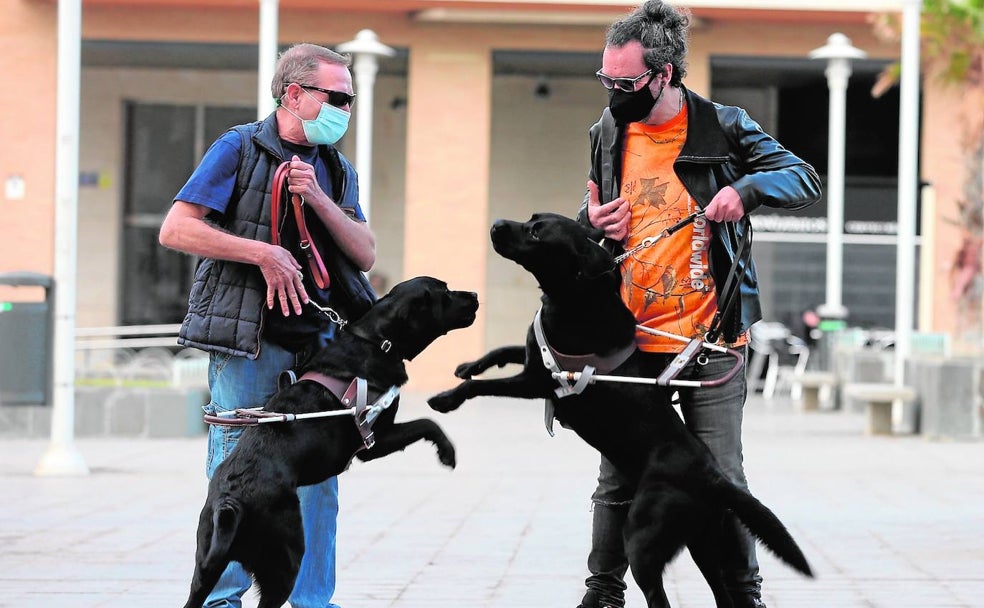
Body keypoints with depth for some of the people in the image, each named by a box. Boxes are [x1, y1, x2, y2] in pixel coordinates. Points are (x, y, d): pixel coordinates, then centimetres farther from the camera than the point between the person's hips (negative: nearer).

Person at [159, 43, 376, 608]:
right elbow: (176, 229, -9)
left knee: (318, 477, 4)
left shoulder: (337, 170, 17)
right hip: (248, 342, -5)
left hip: (316, 342, 5)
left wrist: (319, 200, -8)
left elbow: (365, 254, 7)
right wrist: (262, 252, -15)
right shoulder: (239, 149, -1)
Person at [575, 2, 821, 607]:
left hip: (708, 340, -3)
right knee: (617, 482, 8)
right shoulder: (609, 133, 9)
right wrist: (591, 222, -1)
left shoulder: (723, 127, -4)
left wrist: (748, 188, -21)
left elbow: (807, 181, -3)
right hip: (627, 341, 4)